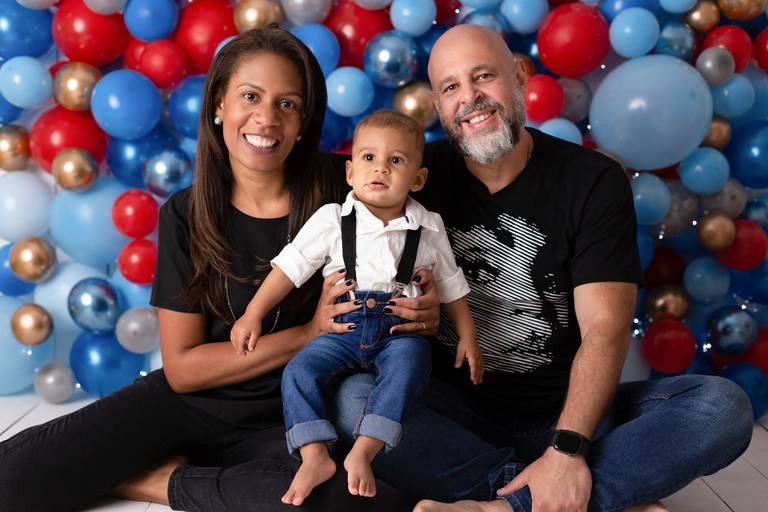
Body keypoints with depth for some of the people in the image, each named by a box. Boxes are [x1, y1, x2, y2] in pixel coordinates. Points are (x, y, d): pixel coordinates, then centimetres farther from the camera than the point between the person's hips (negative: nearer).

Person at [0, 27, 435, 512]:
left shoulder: (338, 205, -9)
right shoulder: (185, 215, -5)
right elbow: (182, 367, -7)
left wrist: (422, 310, -21)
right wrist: (307, 334, -19)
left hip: (289, 419, 0)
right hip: (189, 402, 1)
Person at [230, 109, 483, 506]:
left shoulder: (428, 229, 4)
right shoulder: (332, 220, 0)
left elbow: (451, 286, 14)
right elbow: (289, 266, 1)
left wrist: (467, 338, 10)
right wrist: (253, 315, -4)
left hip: (401, 329, -1)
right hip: (344, 328, 1)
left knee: (408, 364, -32)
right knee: (299, 371, -20)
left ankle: (362, 453, -32)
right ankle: (315, 457, -20)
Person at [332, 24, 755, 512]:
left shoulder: (594, 181, -5)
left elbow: (605, 328, -14)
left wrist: (567, 450, -28)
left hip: (566, 412, 0)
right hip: (454, 411, 1)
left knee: (723, 406, -22)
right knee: (354, 399, -30)